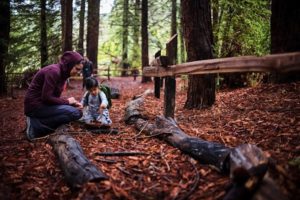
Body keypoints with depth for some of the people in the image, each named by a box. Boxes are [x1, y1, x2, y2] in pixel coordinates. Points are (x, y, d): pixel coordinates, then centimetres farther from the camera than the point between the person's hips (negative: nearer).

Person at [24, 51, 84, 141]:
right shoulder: (53, 71, -20)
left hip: (42, 104, 10)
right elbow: (46, 98, -23)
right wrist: (67, 101, -12)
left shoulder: (62, 73, 9)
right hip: (36, 105, -10)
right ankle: (36, 126, -10)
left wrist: (72, 103, -2)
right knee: (75, 113, -19)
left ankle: (37, 122, 7)